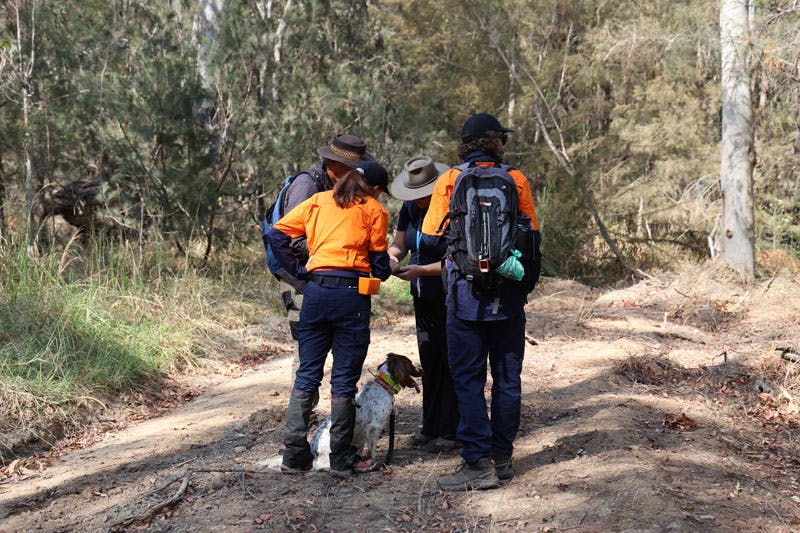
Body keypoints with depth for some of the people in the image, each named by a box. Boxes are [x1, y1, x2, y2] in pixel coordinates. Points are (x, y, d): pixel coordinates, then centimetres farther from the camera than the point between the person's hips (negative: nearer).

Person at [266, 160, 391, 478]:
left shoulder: (318, 201, 16)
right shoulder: (374, 210, 6)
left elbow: (276, 234, 9)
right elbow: (379, 262, 5)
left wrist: (298, 271, 11)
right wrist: (384, 273, 27)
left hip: (315, 289, 4)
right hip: (351, 294, -3)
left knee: (306, 374, 10)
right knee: (344, 379, 3)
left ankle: (294, 456, 11)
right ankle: (341, 460, 8)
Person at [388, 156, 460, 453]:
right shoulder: (410, 208, 4)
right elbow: (398, 244, 9)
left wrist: (421, 270, -28)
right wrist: (392, 257, -14)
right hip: (424, 298, 7)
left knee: (451, 364, -3)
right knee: (429, 362, 12)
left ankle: (450, 432, 3)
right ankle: (431, 428, 21)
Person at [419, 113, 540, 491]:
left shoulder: (449, 181, -4)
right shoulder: (516, 181, 0)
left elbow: (430, 239, -4)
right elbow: (532, 236, 2)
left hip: (466, 294, -2)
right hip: (509, 296, 2)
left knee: (468, 379, 2)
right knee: (507, 377, 12)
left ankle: (478, 463, 0)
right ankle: (502, 457, 19)